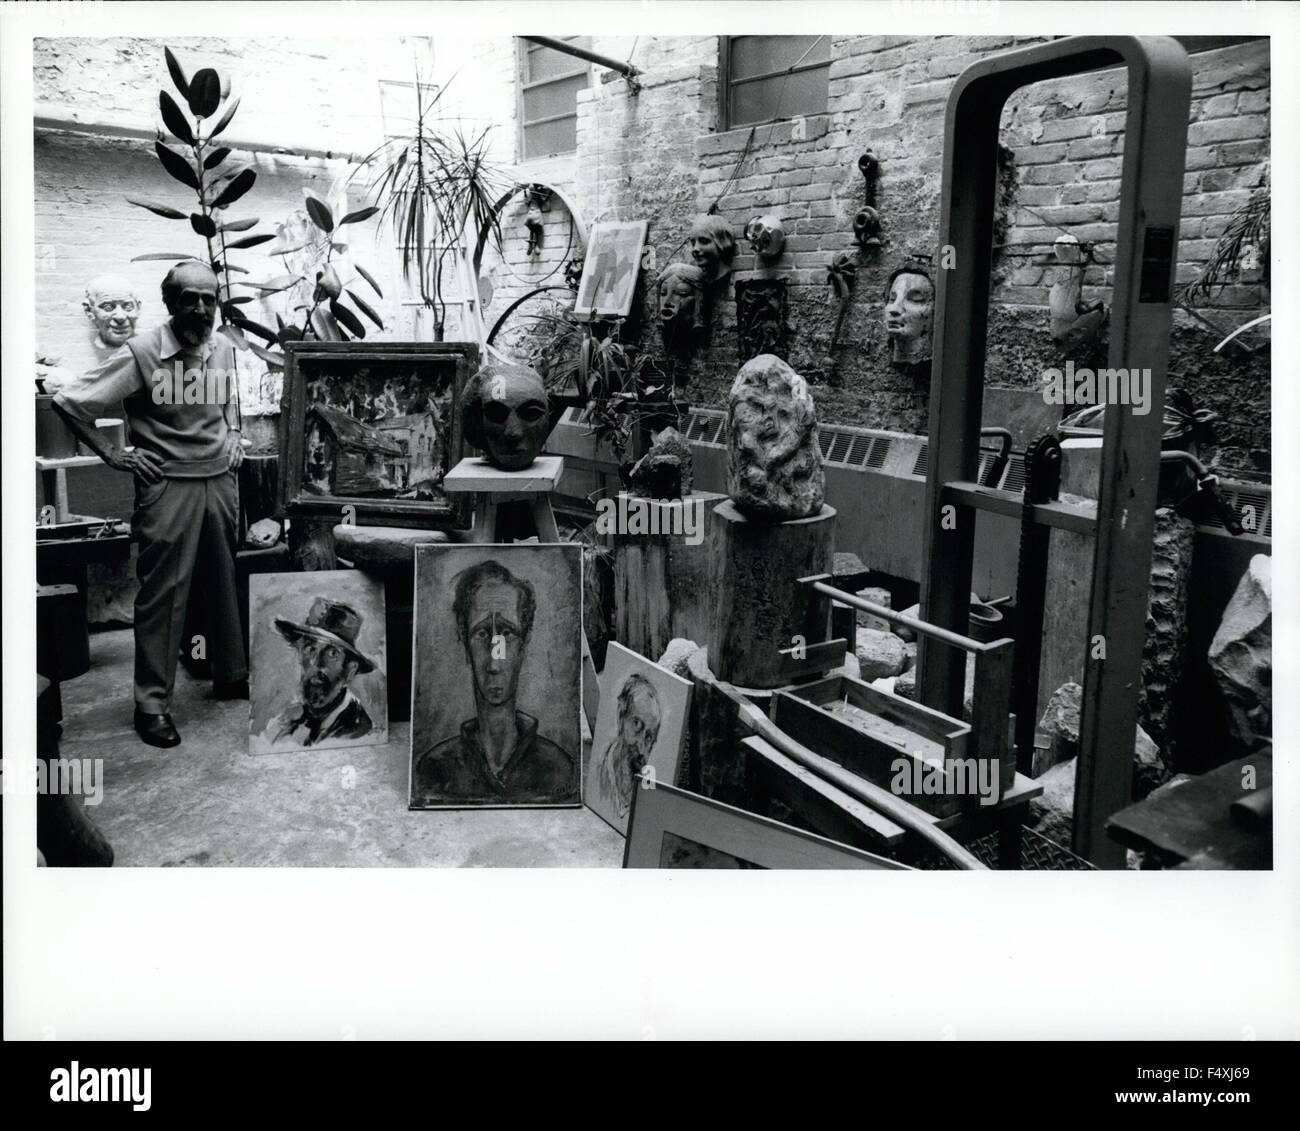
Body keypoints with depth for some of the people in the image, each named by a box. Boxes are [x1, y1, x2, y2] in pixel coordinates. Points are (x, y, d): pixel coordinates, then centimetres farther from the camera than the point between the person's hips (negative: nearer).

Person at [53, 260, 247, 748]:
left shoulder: (223, 348, 4)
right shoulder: (141, 353, -13)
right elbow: (69, 401, -10)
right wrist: (114, 455, -9)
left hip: (221, 482, 5)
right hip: (168, 487, -5)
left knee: (226, 583, 14)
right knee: (162, 594, -1)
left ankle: (231, 676, 30)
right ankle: (152, 703, 7)